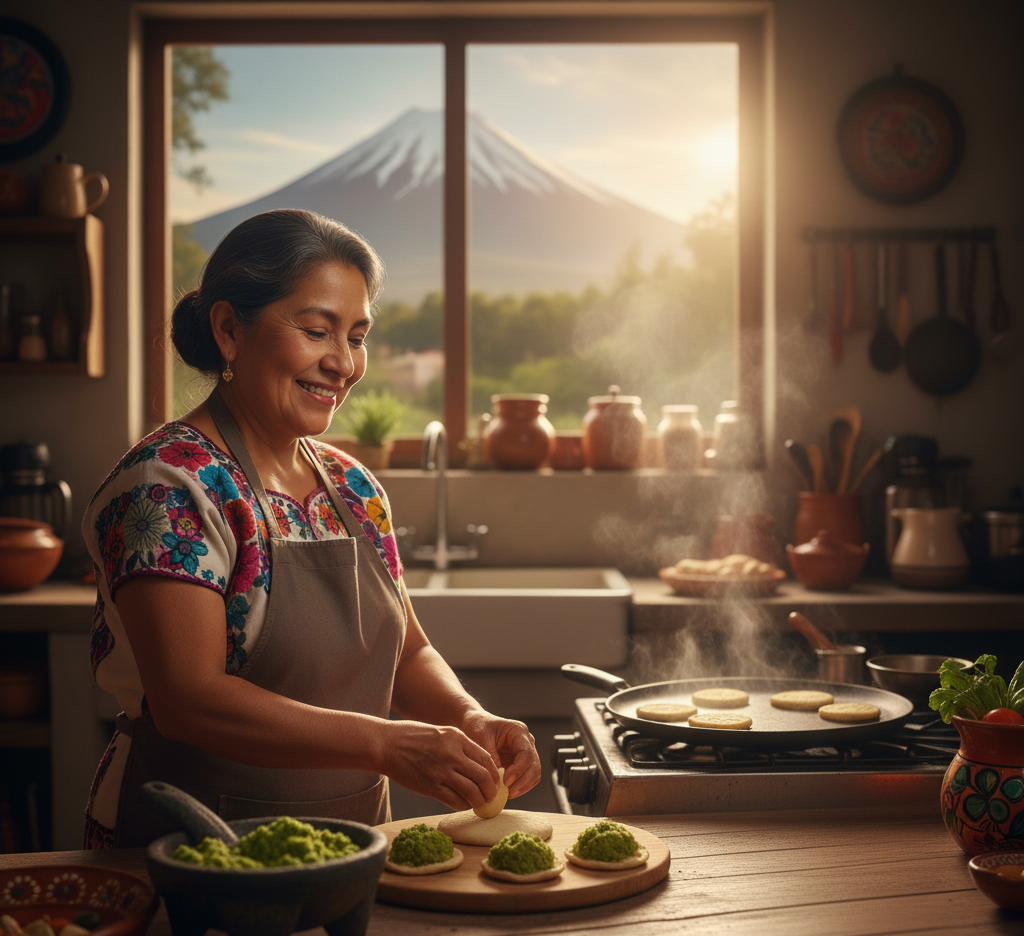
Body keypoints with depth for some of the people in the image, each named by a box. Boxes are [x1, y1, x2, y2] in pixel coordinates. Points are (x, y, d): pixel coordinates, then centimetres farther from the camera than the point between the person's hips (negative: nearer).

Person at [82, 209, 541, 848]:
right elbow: (188, 699, -22)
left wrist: (470, 719, -6)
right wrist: (385, 743, -29)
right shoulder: (168, 484, -14)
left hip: (350, 849, 6)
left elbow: (408, 652, 15)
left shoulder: (352, 487, 9)